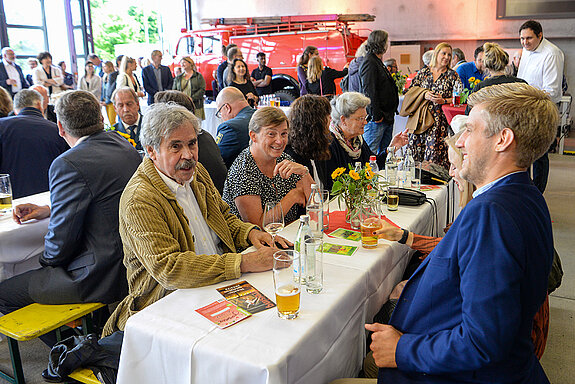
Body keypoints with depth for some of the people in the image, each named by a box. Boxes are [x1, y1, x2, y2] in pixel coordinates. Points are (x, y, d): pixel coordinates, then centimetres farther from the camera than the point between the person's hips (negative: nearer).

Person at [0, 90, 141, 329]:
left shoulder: (68, 164, -21)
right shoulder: (122, 144, 5)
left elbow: (61, 239, -15)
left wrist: (46, 262, 6)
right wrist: (48, 210, 15)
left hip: (104, 277, -9)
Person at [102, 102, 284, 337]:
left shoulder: (196, 172, 9)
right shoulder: (139, 201, -19)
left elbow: (224, 217, 22)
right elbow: (167, 268, -27)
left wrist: (250, 233, -2)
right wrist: (244, 263, -29)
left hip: (219, 283, 8)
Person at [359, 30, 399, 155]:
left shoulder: (378, 62, 19)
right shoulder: (369, 62, -12)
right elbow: (368, 92, -19)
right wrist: (375, 116, -20)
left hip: (386, 118, 10)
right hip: (376, 120, -10)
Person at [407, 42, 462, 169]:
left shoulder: (452, 75, 6)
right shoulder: (423, 72, 12)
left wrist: (444, 100, -15)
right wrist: (423, 95, -8)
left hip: (440, 119, -2)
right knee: (416, 149, 0)